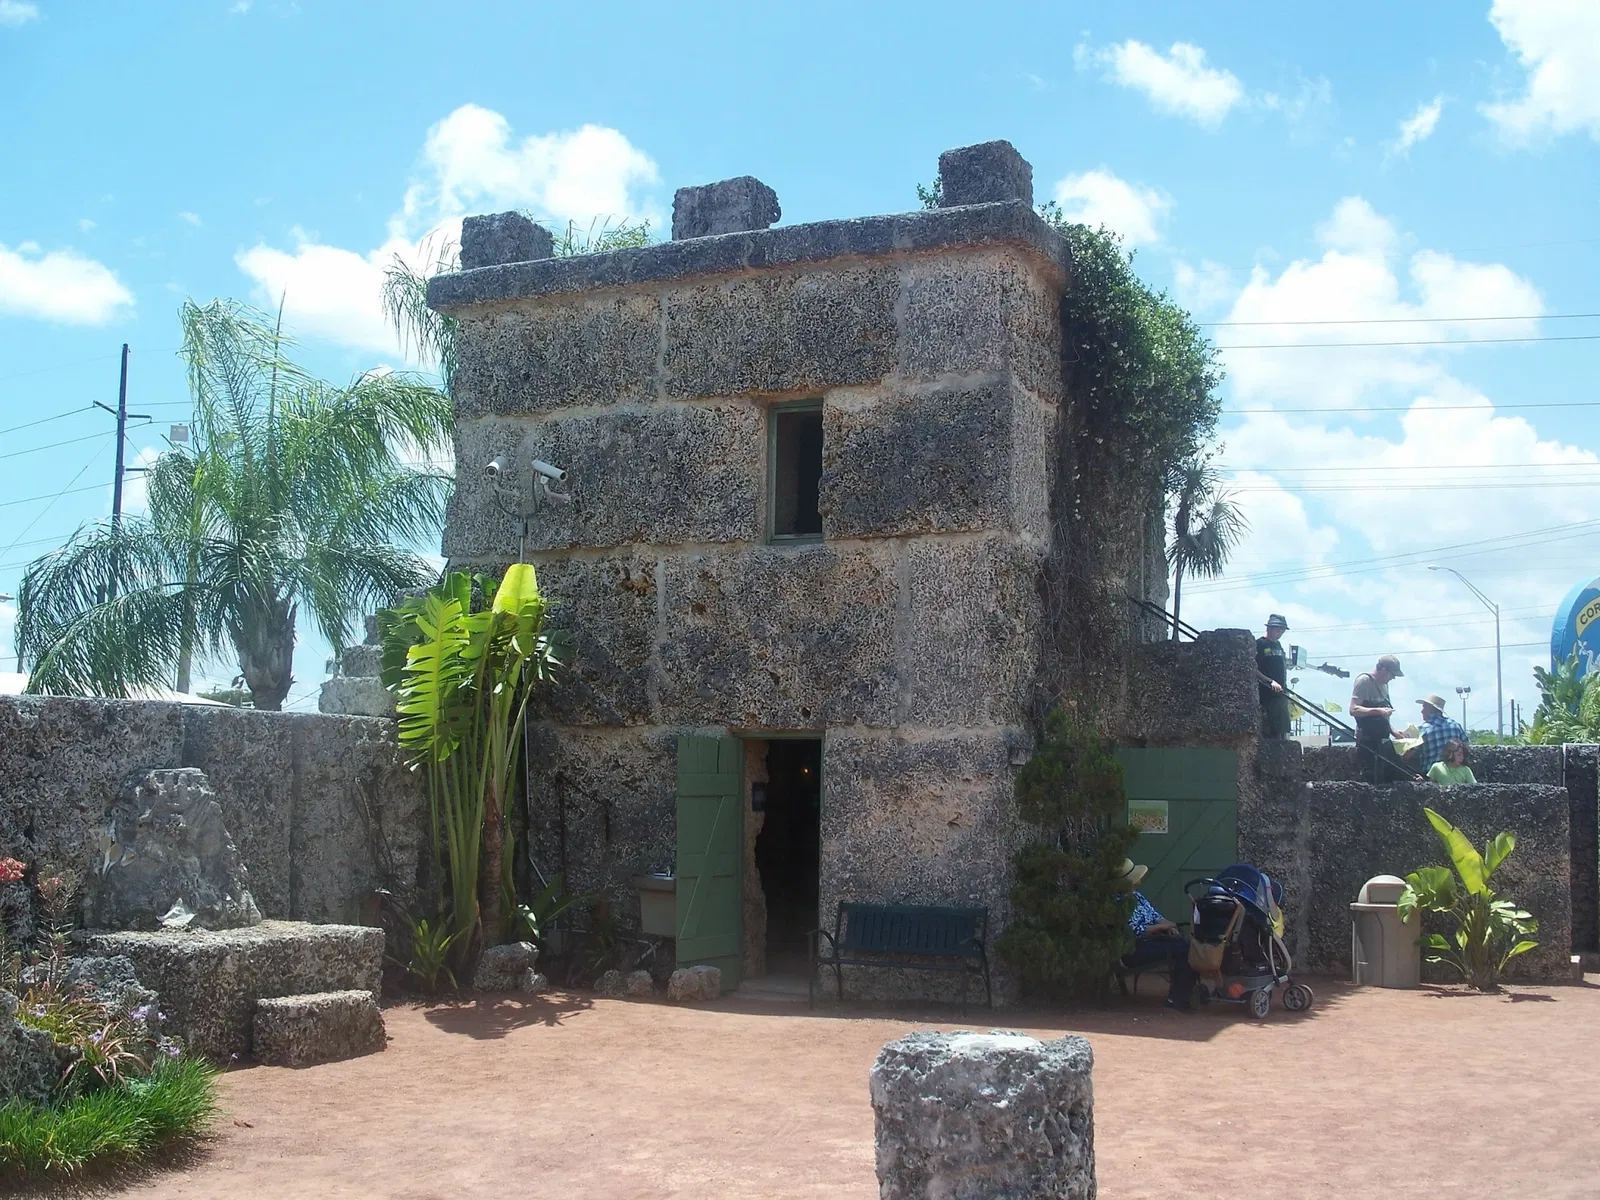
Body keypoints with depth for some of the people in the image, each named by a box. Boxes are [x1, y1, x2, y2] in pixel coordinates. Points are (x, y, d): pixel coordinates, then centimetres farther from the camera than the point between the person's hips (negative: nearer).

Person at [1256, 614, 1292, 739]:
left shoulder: (1278, 646, 17)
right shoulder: (1259, 644, -7)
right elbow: (1254, 670, -12)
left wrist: (1285, 689, 18)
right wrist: (1270, 682, -21)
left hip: (1280, 695, 8)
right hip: (1265, 695, -8)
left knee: (1282, 729, 6)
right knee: (1265, 732, -10)